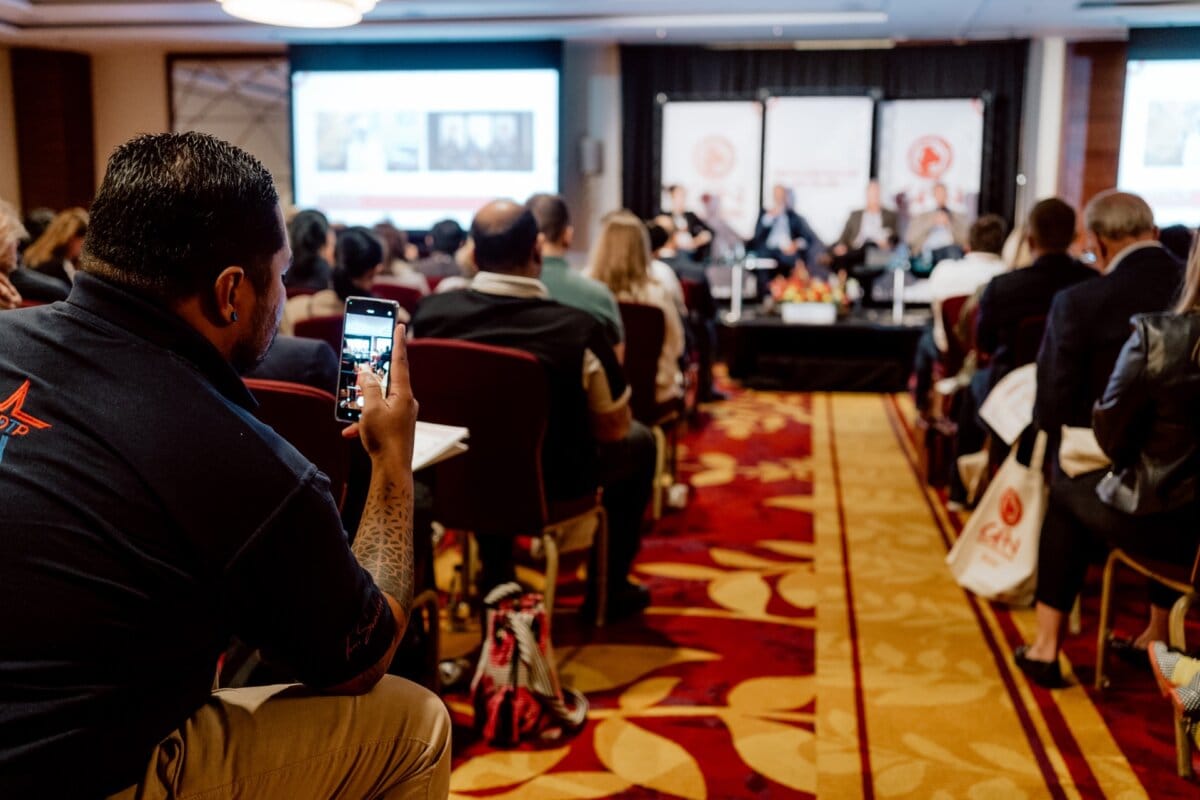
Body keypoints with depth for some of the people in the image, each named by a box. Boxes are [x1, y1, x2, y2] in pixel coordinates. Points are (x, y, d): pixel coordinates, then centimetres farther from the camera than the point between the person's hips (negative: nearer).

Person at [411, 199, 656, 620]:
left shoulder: (429, 313, -16)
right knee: (639, 441, 21)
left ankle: (495, 578, 44)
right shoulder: (578, 328, -26)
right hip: (551, 482, -3)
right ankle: (608, 589, 29)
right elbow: (613, 430, -11)